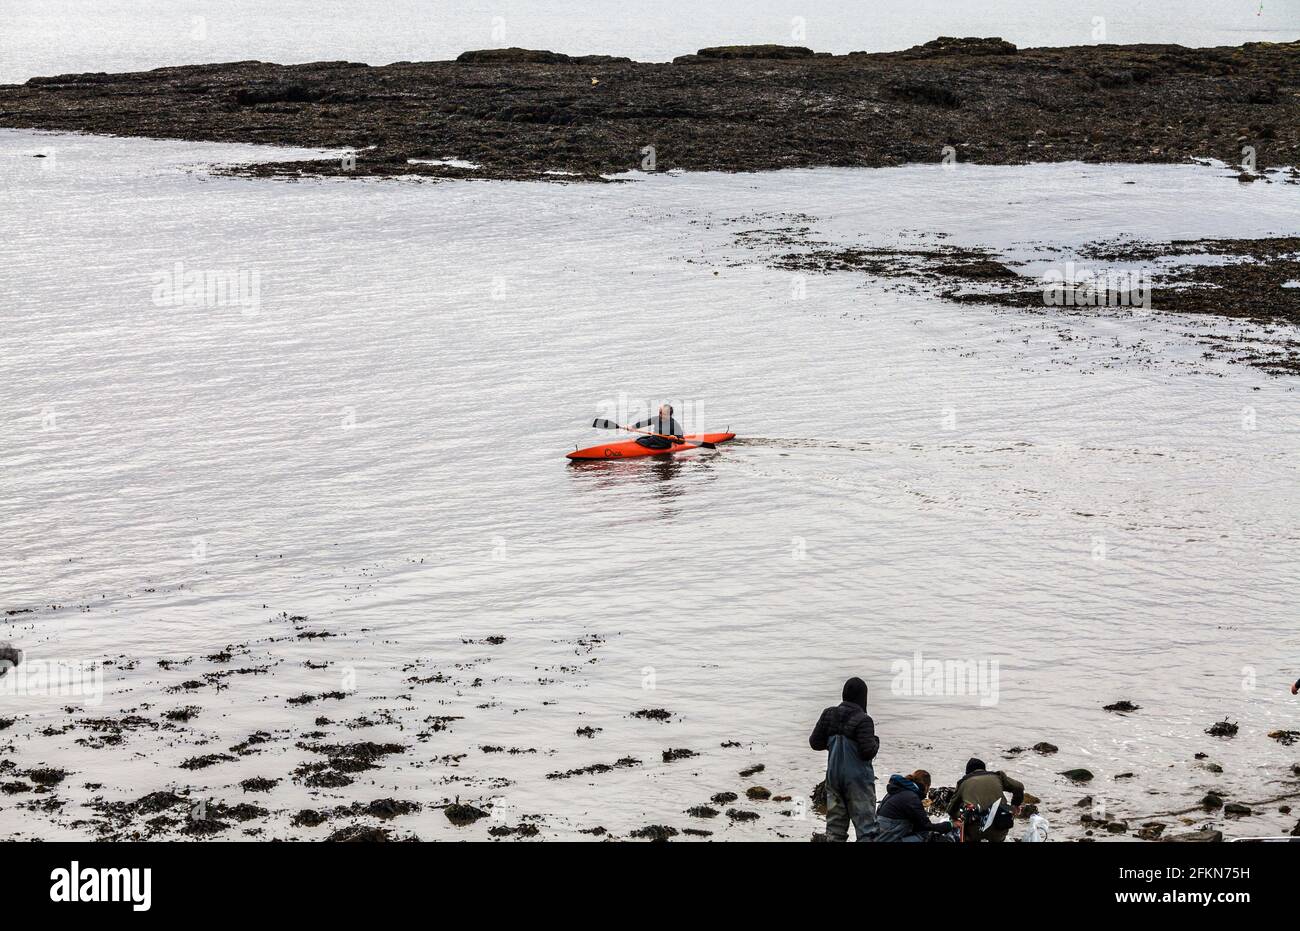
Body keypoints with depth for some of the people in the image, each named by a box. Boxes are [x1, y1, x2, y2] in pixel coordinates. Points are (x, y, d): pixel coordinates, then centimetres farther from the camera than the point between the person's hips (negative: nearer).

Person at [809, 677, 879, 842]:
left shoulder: (829, 715, 2)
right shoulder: (863, 720, -16)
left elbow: (814, 743, 7)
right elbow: (868, 752, -17)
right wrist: (875, 742, 2)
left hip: (833, 775, 6)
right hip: (858, 778, -6)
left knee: (835, 826, 11)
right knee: (866, 825, -2)